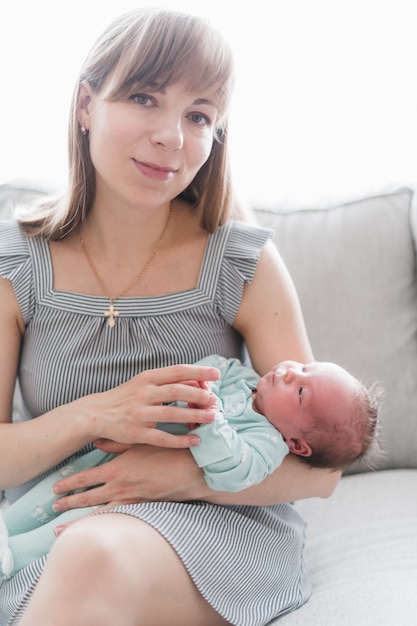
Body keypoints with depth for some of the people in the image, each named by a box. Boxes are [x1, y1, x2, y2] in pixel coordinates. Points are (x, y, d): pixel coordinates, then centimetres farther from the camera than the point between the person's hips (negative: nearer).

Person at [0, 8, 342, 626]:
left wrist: (187, 474, -20)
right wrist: (93, 416, -21)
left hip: (222, 521, -2)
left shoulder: (244, 261, -7)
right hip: (57, 530, 3)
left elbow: (320, 468, -5)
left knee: (94, 559, -35)